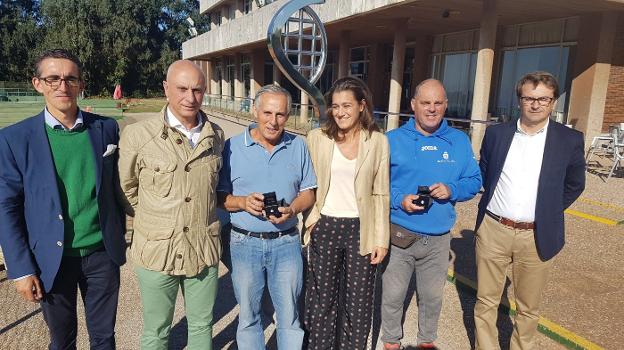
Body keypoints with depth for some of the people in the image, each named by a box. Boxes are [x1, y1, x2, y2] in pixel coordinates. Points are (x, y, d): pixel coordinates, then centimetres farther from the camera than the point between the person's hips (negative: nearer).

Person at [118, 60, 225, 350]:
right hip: (157, 250, -2)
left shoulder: (216, 136, 0)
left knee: (202, 326, 19)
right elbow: (126, 188, 3)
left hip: (204, 249, 3)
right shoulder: (137, 135, -10)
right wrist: (151, 218, 6)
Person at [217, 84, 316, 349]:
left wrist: (292, 210, -15)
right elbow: (220, 196, -1)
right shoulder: (233, 146, -3)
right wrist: (243, 202, -20)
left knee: (289, 317, 12)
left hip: (286, 242, 1)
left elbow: (308, 193, 5)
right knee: (248, 317, 17)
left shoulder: (298, 146, 2)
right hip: (245, 243, 0)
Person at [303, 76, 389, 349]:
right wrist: (309, 220, -4)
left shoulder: (378, 142, -1)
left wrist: (381, 239, -1)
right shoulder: (317, 138, -1)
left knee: (359, 303, 10)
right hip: (325, 228, 0)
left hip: (361, 230, 0)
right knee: (322, 299, 11)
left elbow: (381, 194, 1)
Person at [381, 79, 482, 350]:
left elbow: (474, 181, 5)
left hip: (439, 238, 2)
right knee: (393, 296, 10)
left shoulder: (460, 141, 3)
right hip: (399, 235, -2)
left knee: (432, 296, 19)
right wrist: (398, 199, -19)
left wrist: (452, 190, -15)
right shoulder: (392, 140, -4)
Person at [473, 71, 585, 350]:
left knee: (528, 308, 13)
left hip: (537, 237, -1)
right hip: (493, 230, 1)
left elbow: (574, 185, 10)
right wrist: (495, 200, 9)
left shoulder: (570, 140, -2)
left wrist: (549, 212, 5)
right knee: (486, 301, 11)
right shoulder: (496, 133, 2)